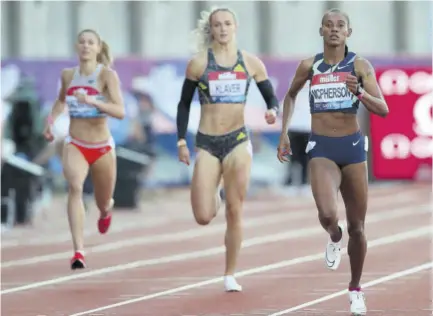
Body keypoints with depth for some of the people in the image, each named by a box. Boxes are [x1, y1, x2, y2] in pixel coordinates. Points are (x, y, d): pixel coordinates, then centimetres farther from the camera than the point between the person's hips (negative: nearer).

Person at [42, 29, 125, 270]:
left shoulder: (107, 75, -12)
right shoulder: (68, 75, 1)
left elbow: (120, 111, -24)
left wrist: (91, 101, -35)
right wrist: (51, 119, 7)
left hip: (102, 148, -1)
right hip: (75, 145, 1)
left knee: (103, 204, 17)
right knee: (75, 186, -30)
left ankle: (106, 211, 59)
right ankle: (79, 252, -36)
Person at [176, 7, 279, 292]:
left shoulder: (251, 63, 3)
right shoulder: (199, 63, 0)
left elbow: (272, 98, 10)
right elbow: (184, 104, 7)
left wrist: (273, 111, -13)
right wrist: (181, 141, 2)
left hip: (238, 140, 1)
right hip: (207, 143, 0)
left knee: (235, 211, -2)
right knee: (203, 217, -8)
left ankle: (230, 275, 10)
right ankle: (214, 199, 30)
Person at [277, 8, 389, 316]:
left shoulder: (360, 66, -3)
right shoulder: (309, 66, 2)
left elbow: (383, 109, -10)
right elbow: (290, 96, 21)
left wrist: (360, 93, -28)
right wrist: (284, 133, 14)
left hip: (353, 146, 0)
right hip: (322, 148, 0)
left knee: (356, 227, 7)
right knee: (327, 215, -25)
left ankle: (356, 289, 26)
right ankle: (334, 238, 12)